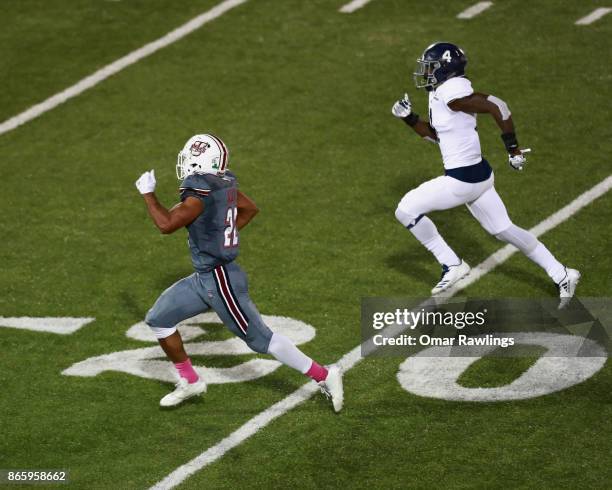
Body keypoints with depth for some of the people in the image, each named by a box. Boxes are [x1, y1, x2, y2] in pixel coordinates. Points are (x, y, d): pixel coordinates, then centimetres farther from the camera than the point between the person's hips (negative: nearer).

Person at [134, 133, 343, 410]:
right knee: (158, 320, 13)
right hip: (204, 278, 9)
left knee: (260, 339, -1)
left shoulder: (201, 192, -23)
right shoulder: (222, 183, 3)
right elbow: (250, 209, 19)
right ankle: (190, 382, 24)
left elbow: (166, 224, -25)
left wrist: (148, 194, -11)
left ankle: (324, 376, 8)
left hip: (220, 281, -9)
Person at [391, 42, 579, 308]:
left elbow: (497, 107, -21)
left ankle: (452, 265, 5)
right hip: (478, 176, 9)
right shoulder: (440, 94, 9)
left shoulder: (452, 94, -19)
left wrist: (512, 147, -14)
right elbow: (435, 135, 22)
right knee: (504, 230, 16)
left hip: (462, 180, -9)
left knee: (406, 210, 0)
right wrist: (409, 118, 10)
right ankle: (561, 274, 19)